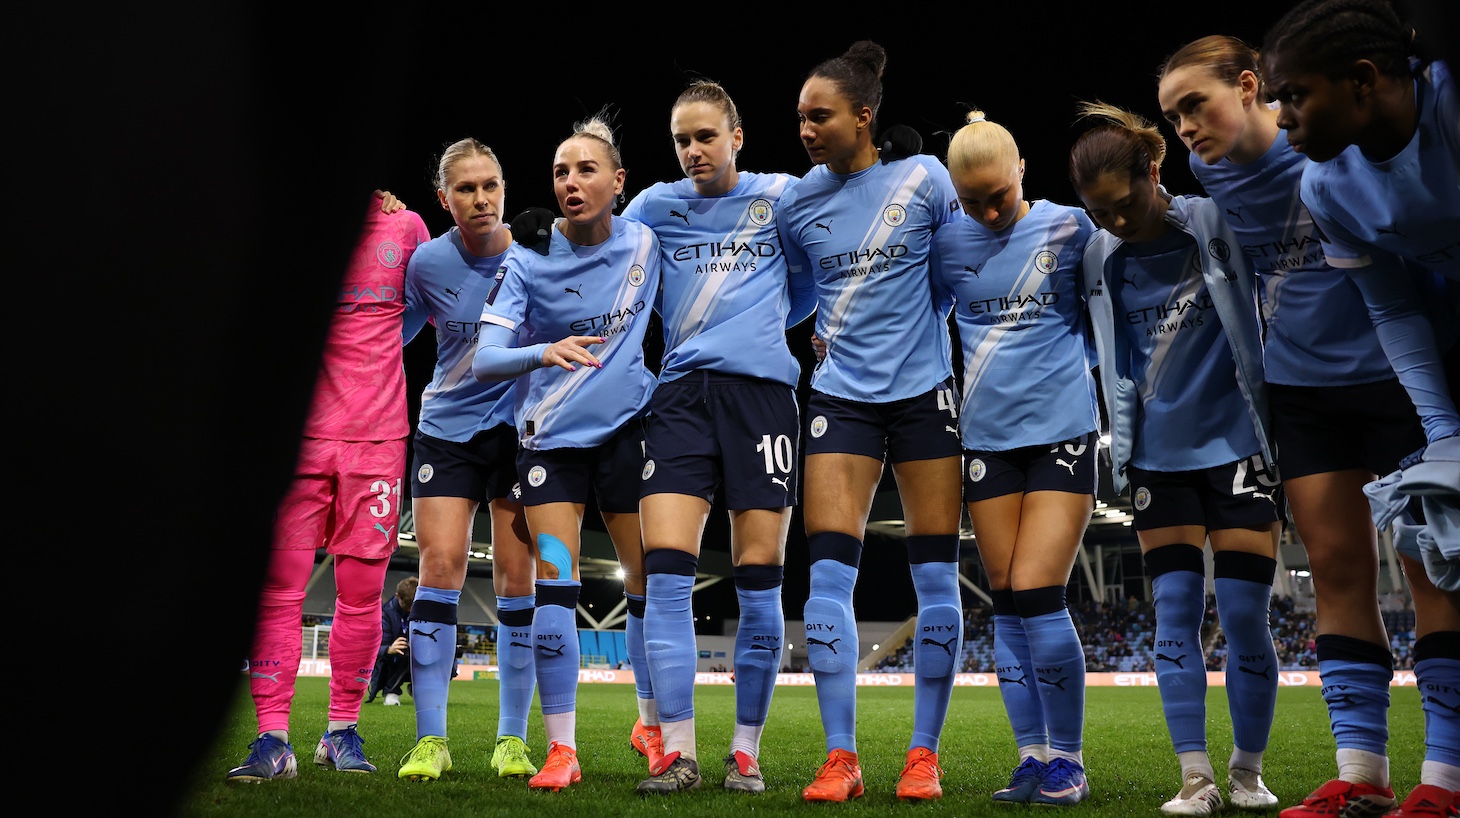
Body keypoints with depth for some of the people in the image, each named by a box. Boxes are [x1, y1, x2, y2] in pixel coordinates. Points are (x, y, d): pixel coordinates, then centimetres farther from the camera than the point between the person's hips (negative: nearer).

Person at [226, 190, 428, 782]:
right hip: (298, 429, -1)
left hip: (378, 435, 1)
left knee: (362, 588, 3)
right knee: (277, 581, -5)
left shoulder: (405, 227, 7)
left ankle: (343, 729, 16)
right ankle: (273, 739, 0)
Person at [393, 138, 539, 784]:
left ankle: (512, 739, 8)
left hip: (518, 428, -1)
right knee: (440, 564, -6)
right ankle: (429, 740, 0)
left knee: (516, 575, -2)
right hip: (446, 428, 1)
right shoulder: (428, 262, -5)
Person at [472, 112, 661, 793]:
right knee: (554, 583, -10)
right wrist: (545, 353, -34)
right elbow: (485, 359, -17)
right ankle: (561, 749, -2)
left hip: (627, 427, 2)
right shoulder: (527, 262, -9)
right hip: (551, 435, -1)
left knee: (647, 582, 6)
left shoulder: (647, 243, -3)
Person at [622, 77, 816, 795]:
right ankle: (676, 753, -5)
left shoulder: (783, 196, 8)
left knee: (758, 581, -1)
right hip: (681, 393, 1)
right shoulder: (655, 205, 13)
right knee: (666, 574, -10)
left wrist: (765, 325, 12)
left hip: (762, 391, -1)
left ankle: (746, 753, 9)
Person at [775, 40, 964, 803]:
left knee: (935, 575, 1)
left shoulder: (924, 177, -4)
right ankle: (840, 759, 0)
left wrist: (921, 321, 6)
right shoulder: (795, 204, 3)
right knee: (828, 573, -7)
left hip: (925, 391, -1)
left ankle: (924, 755, 12)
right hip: (840, 395, 2)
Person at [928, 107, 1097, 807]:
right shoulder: (946, 243, 6)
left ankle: (1067, 761, 3)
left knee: (1036, 593, -10)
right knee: (1006, 599, 3)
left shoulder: (1070, 226, -1)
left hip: (1062, 431, -3)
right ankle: (1033, 757, 13)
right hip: (986, 436, 3)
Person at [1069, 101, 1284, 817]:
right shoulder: (1099, 256, 4)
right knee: (1175, 614, -2)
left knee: (1243, 616, -2)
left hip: (1237, 444, -3)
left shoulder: (1217, 224, -8)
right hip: (1158, 456, 3)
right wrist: (1122, 454, 11)